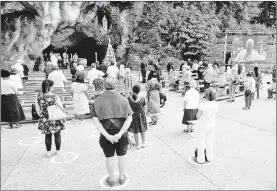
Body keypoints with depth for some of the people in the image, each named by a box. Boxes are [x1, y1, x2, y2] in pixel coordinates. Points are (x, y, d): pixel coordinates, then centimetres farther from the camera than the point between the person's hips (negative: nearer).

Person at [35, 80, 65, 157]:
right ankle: (57, 151, 26)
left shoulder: (39, 96, -7)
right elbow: (62, 109, -12)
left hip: (44, 120, 3)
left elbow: (37, 108, 2)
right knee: (57, 135, 15)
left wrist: (41, 116, 16)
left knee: (48, 135, 17)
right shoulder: (55, 97, -19)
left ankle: (48, 152, 24)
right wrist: (63, 111, 10)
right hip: (55, 120, -3)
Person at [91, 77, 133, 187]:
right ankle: (122, 178, 38)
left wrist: (107, 135, -17)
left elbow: (96, 121, -14)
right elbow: (129, 119, -14)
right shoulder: (123, 99, -8)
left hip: (106, 134, 0)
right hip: (121, 133, 0)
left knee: (109, 157, 17)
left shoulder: (98, 101, -7)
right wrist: (120, 134, -18)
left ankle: (111, 179, 36)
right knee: (121, 156, 19)